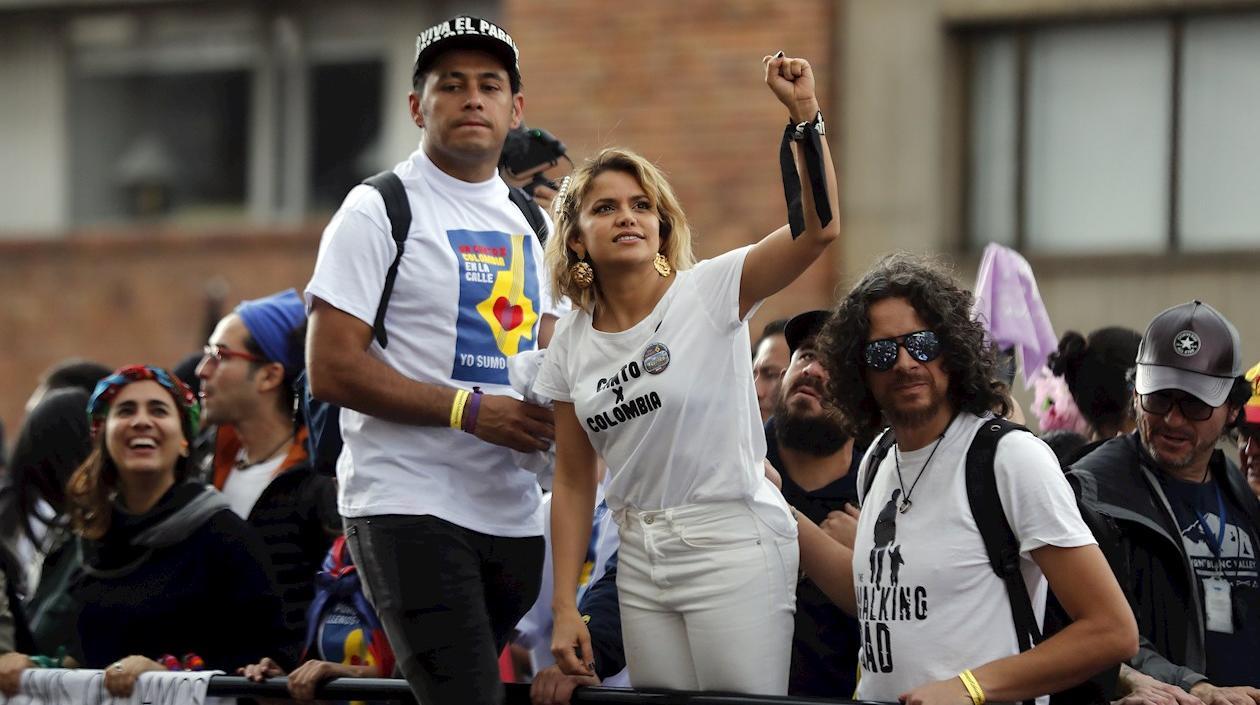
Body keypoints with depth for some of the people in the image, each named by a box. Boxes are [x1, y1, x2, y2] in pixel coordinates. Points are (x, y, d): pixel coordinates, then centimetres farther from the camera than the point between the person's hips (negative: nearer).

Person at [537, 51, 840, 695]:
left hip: (734, 542, -5)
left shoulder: (709, 293, -7)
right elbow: (574, 481, 10)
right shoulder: (571, 343, 7)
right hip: (641, 557, 5)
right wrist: (565, 610, 6)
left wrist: (804, 114, -31)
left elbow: (817, 229, -22)